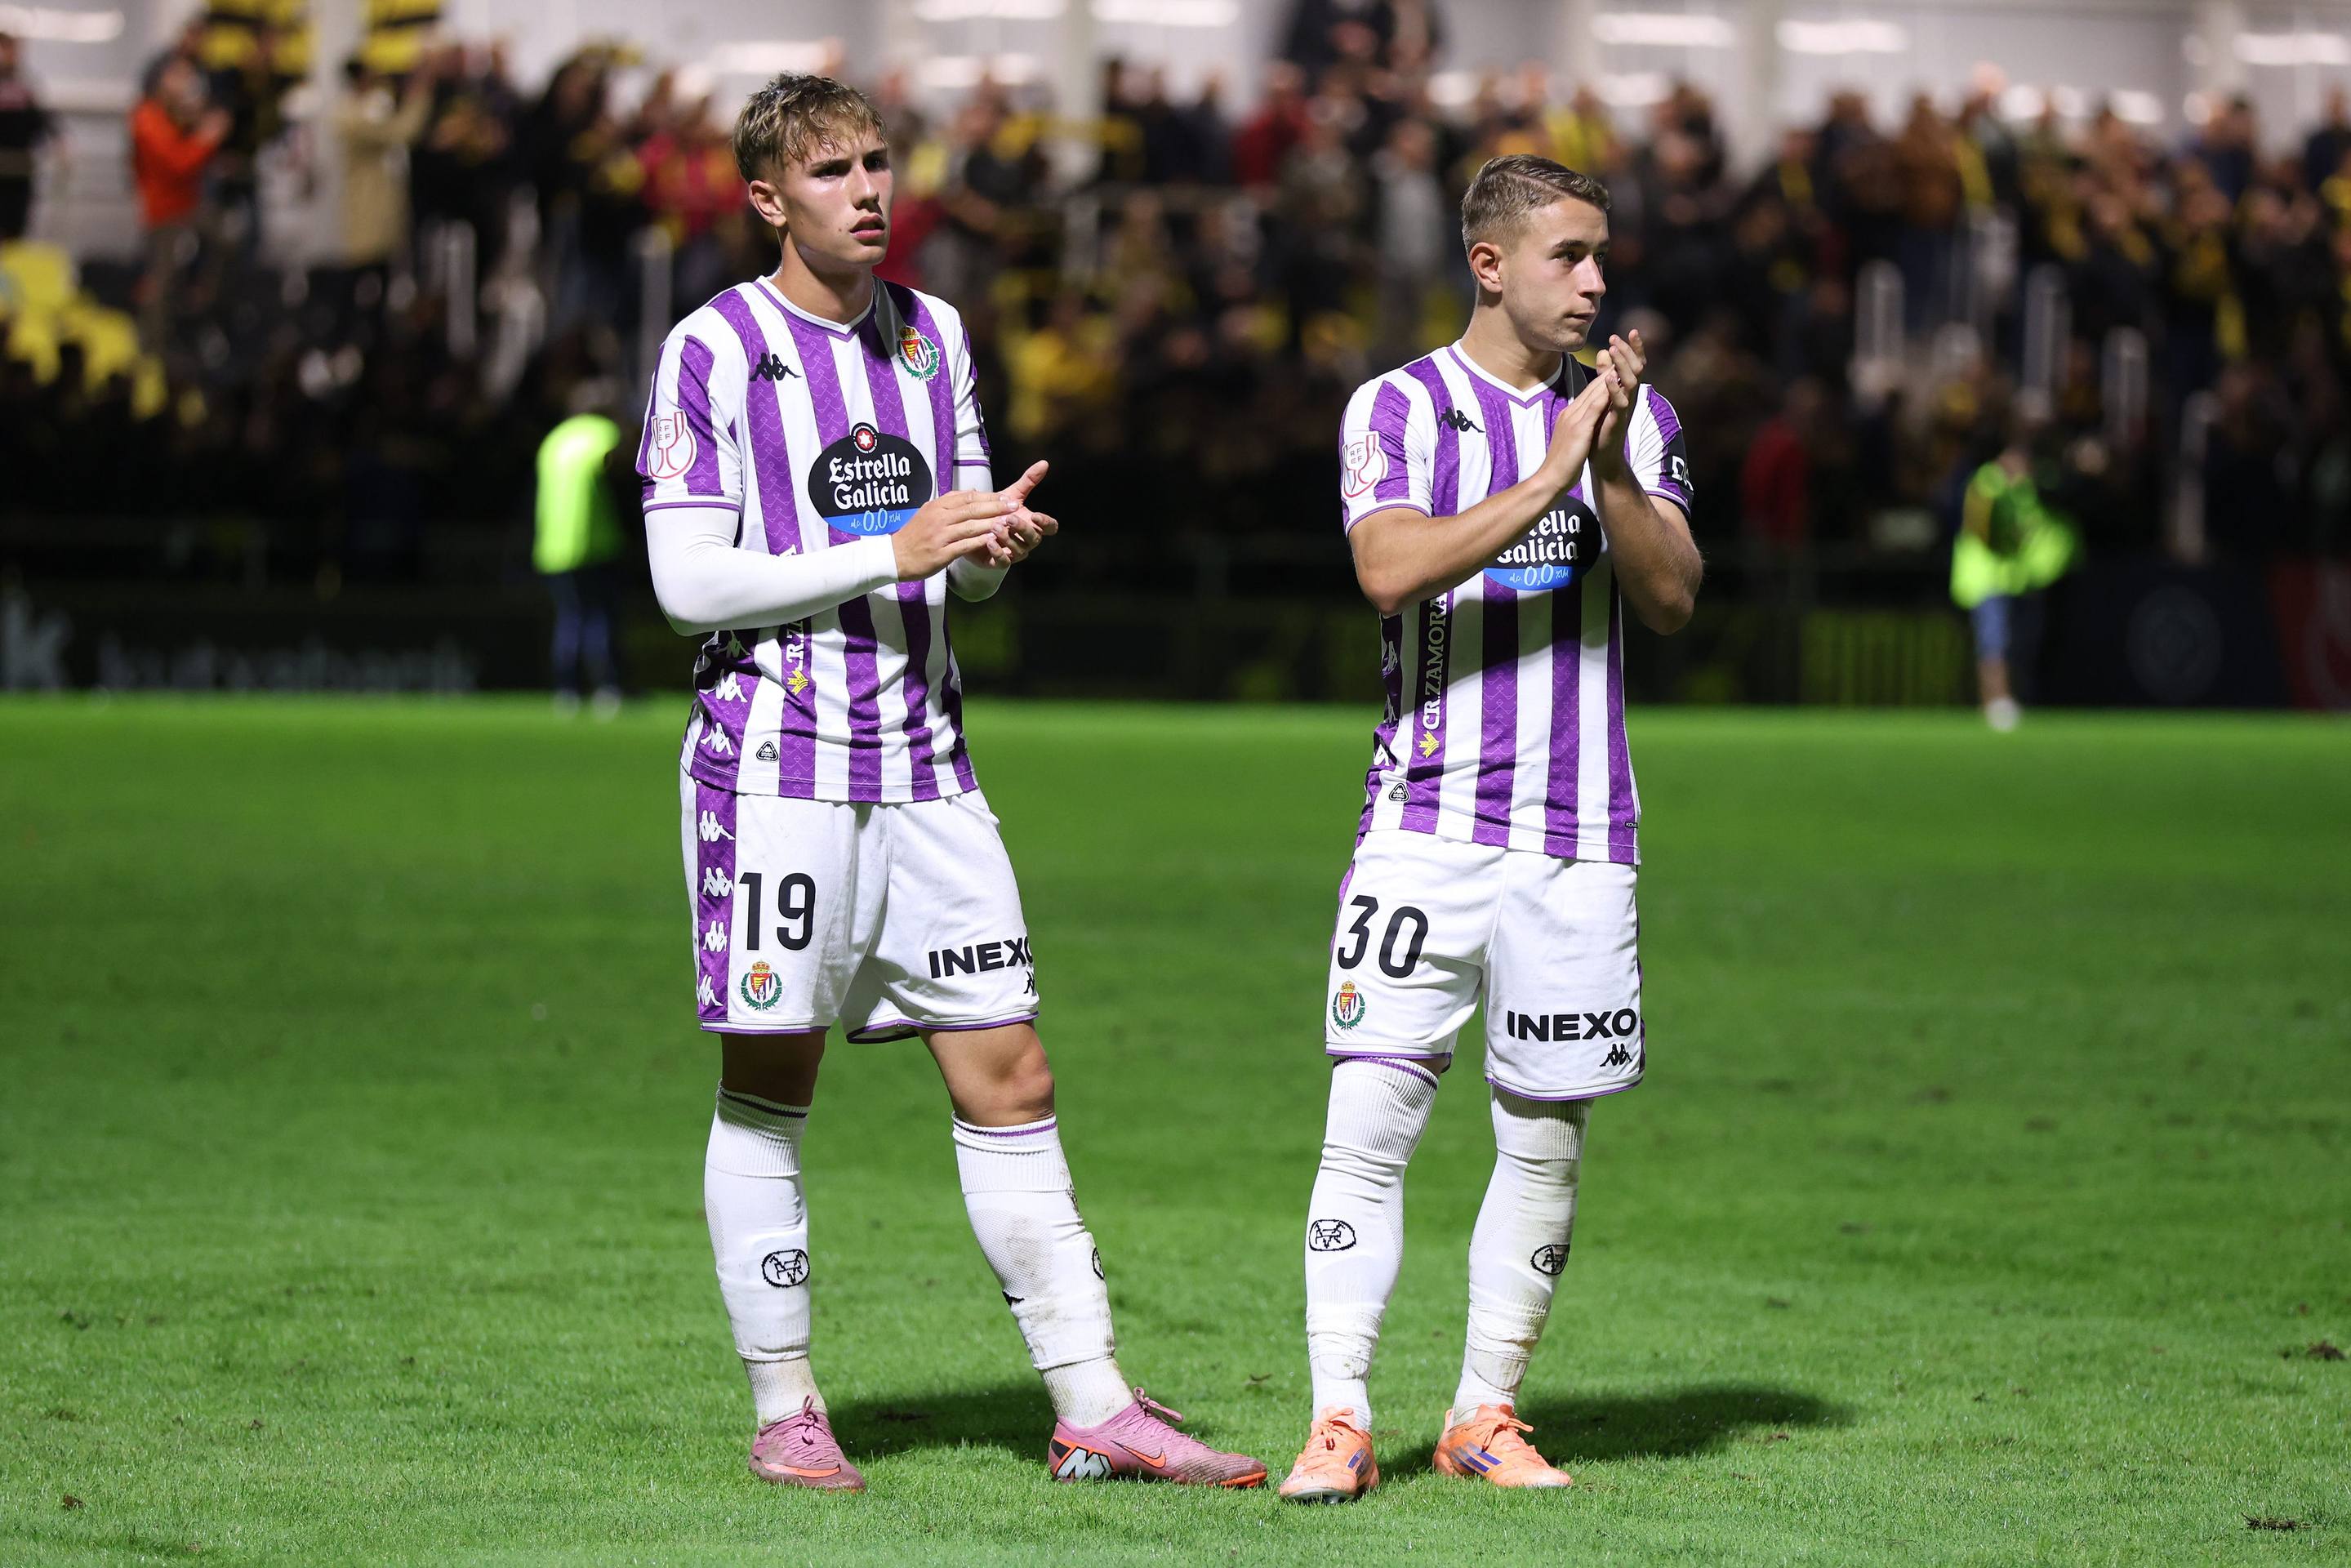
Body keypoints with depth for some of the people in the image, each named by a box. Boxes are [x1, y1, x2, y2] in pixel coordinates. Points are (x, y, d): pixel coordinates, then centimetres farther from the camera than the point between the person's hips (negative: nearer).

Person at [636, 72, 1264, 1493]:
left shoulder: (933, 334, 13)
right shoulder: (714, 350, -5)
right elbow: (688, 581, -11)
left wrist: (996, 541, -5)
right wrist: (891, 552, -16)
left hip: (926, 764, 5)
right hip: (779, 763, -5)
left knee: (1011, 1080, 2)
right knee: (770, 1092, 1)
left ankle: (1094, 1407, 3)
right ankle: (784, 1413, 10)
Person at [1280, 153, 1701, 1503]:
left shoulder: (1634, 415, 9)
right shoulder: (1398, 408, 1)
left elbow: (1673, 597, -1)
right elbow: (1393, 570, -15)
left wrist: (1611, 470, -15)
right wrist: (1546, 479, -21)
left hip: (1580, 832, 3)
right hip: (1428, 821, -3)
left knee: (1547, 1138, 5)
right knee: (1371, 1115, -10)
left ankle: (1488, 1415, 15)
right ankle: (1341, 1420, -7)